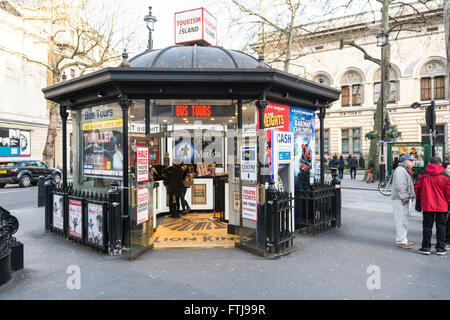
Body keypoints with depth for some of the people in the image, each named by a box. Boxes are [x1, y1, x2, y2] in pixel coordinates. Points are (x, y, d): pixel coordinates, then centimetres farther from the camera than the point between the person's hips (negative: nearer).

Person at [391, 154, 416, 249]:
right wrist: (405, 197, -21)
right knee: (401, 220, -7)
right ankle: (400, 241, -1)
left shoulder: (405, 170, 20)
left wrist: (408, 197, 17)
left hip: (404, 200, 11)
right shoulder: (400, 170, -15)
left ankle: (403, 240, 25)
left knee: (403, 220, 16)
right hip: (400, 200, -11)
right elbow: (400, 186, -23)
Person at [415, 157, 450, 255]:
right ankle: (440, 248, 16)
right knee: (441, 226, 11)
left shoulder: (422, 174, -3)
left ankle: (425, 247, 10)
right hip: (441, 206, 0)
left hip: (427, 205, 1)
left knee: (427, 226, 8)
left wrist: (420, 199, 18)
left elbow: (417, 188, 3)